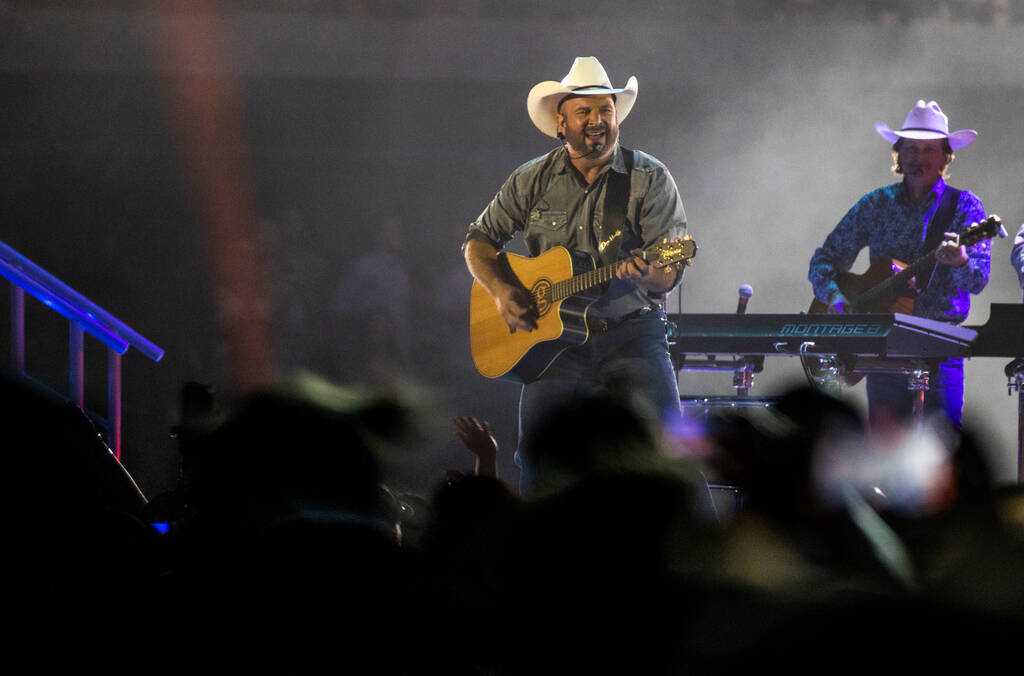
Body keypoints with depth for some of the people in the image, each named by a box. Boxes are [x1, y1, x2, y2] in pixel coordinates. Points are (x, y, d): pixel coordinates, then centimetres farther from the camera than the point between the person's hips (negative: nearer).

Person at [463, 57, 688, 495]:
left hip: (632, 333, -1)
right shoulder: (533, 181, 8)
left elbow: (670, 273, -4)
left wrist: (644, 275, -28)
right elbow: (479, 241, 15)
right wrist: (500, 291, -3)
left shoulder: (649, 178, 1)